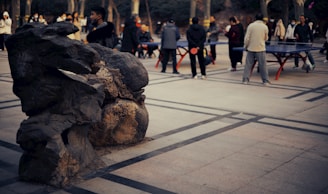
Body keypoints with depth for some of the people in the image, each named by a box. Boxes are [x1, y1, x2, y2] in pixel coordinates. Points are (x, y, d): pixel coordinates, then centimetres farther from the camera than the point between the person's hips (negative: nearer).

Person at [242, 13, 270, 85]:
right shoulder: (265, 27, -1)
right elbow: (266, 38, 9)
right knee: (263, 65, 3)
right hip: (261, 49, 0)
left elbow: (247, 38, -5)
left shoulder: (251, 25, -4)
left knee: (248, 65, 7)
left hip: (251, 48, 0)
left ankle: (245, 80, 8)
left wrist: (246, 46, 7)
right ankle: (265, 81, 4)